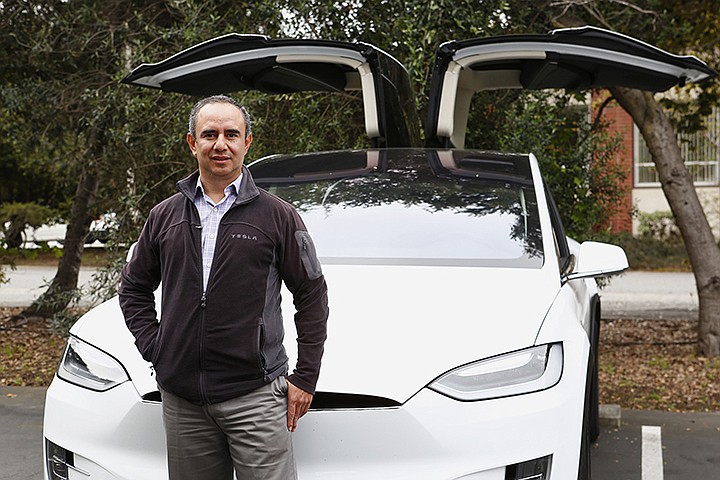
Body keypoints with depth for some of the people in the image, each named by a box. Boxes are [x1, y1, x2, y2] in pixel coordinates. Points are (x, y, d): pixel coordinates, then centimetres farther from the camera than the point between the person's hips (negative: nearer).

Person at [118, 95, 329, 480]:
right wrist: (153, 348, 7)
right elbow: (133, 288, 20)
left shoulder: (277, 216, 2)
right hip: (180, 398, 3)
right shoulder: (165, 216, 11)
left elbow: (312, 294, 4)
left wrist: (305, 377, -1)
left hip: (256, 394, -3)